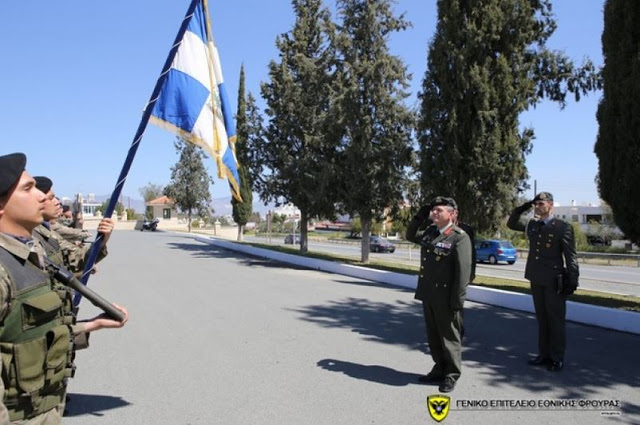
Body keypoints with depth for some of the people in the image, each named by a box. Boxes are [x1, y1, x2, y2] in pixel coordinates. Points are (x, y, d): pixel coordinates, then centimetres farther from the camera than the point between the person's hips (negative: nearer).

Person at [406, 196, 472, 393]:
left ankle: (452, 375, 23)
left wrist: (457, 301, -20)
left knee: (449, 337, 8)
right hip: (428, 295, 7)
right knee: (433, 336, 17)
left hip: (446, 299, -7)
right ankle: (439, 370, 33)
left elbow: (463, 271, -18)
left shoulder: (459, 237, -14)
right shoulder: (429, 231, 8)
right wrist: (420, 216, 10)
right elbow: (411, 235, 27)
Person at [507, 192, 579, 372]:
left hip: (554, 282, -6)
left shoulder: (563, 227, -8)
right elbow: (511, 224, 24)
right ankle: (544, 354, 24)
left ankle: (557, 358, 15)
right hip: (536, 280, 6)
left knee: (556, 320, 4)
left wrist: (572, 281, -11)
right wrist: (521, 209, 7)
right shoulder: (531, 224, 9)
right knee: (541, 319, 14)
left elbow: (571, 256, -8)